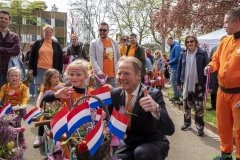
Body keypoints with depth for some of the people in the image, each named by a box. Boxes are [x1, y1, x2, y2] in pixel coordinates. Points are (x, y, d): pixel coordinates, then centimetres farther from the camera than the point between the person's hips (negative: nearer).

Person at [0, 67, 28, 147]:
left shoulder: (23, 86, -2)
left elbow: (25, 97, -10)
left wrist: (23, 104, -29)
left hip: (19, 108, -3)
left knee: (16, 122, -21)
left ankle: (21, 139, 1)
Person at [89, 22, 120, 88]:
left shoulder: (114, 43, 10)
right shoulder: (94, 43, 1)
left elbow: (118, 58, 15)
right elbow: (93, 59, -7)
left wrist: (118, 70, 7)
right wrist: (99, 71, -17)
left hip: (112, 75, 2)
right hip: (101, 75, -2)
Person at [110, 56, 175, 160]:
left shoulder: (153, 95, -20)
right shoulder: (115, 94, -6)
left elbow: (169, 130, -29)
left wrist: (156, 109, -48)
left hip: (152, 143, -4)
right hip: (128, 144, 4)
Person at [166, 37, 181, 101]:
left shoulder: (177, 47, -15)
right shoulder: (172, 47, 16)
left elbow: (177, 58, -22)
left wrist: (169, 63, -16)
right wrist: (170, 64, 14)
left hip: (175, 67, -10)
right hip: (173, 67, 10)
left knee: (173, 81, -7)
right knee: (173, 81, 13)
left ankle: (177, 96, 1)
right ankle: (177, 95, 21)